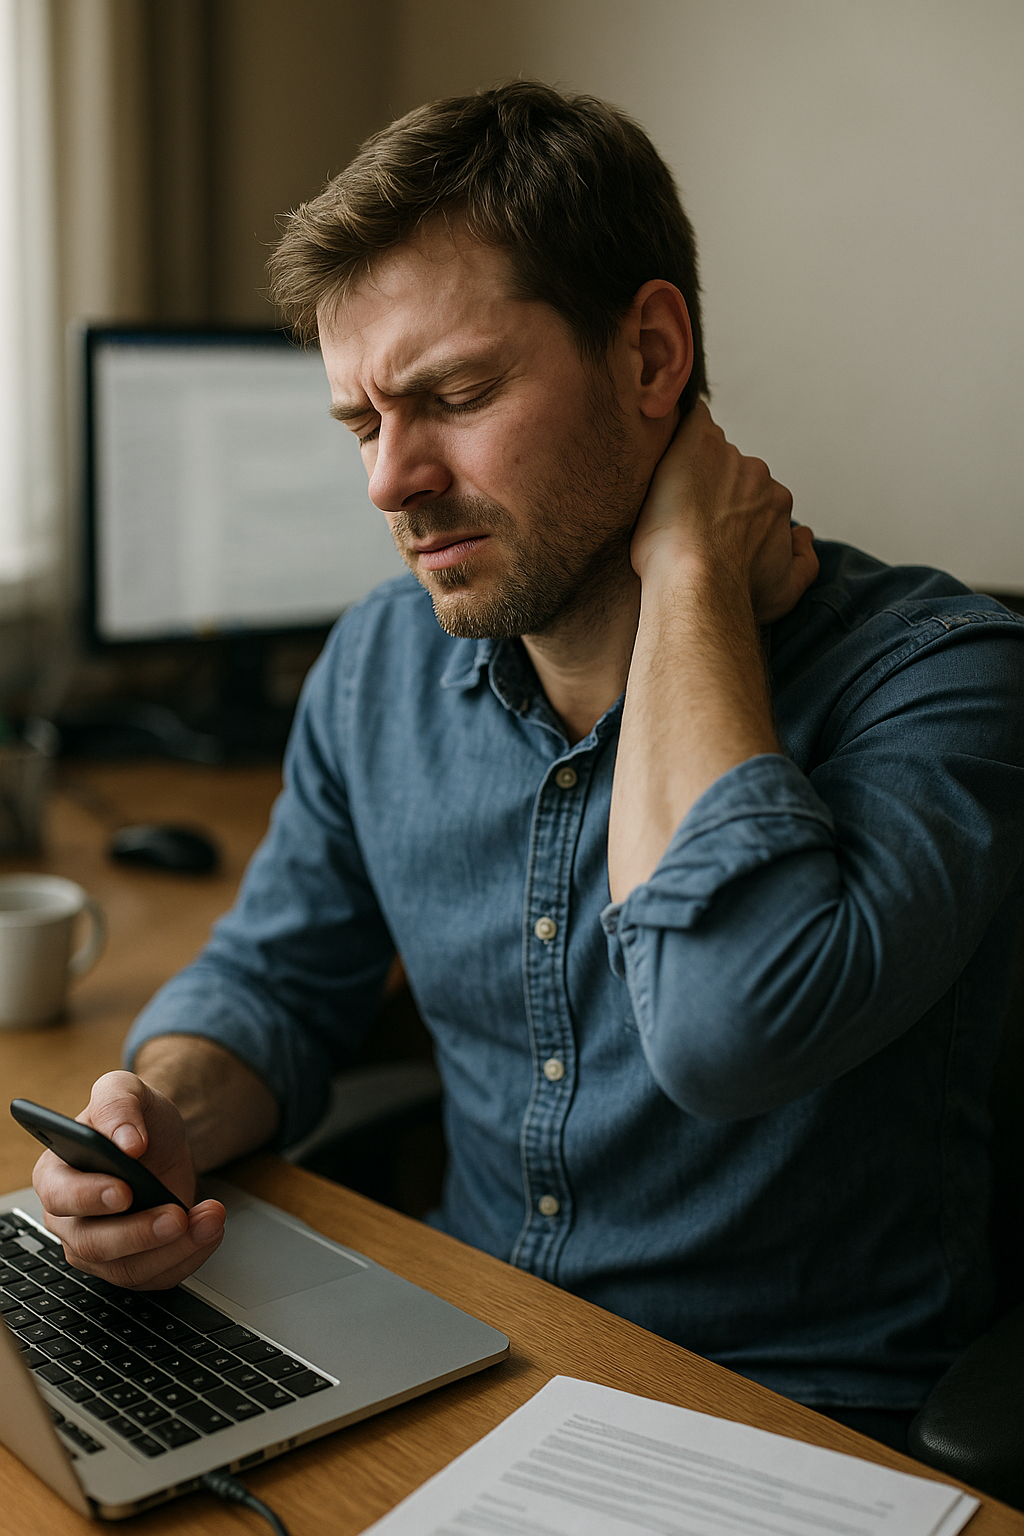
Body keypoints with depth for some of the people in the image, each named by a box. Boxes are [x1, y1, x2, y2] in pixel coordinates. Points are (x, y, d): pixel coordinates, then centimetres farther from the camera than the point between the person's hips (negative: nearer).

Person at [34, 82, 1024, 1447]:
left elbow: (732, 1024, -37)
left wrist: (687, 569, -26)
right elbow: (276, 978, 9)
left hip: (793, 1427, -4)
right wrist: (165, 1113, -13)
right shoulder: (382, 661, -1)